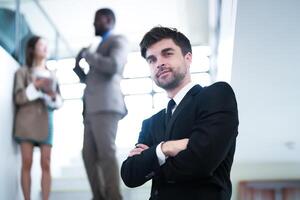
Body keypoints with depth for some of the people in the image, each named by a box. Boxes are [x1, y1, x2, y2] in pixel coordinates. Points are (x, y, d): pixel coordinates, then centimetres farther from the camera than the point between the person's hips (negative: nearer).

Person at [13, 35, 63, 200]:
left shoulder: (52, 75, 20)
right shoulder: (22, 72, 9)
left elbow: (59, 102, 15)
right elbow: (18, 98, -1)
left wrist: (53, 96, -7)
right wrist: (36, 86, -12)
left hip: (46, 122, 3)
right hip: (27, 120, -3)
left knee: (46, 164, -6)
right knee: (27, 163, -6)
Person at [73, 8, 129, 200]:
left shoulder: (118, 40, 4)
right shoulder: (100, 47, 30)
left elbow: (114, 66, -16)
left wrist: (87, 54, -5)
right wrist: (78, 67, 14)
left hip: (106, 106, -9)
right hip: (92, 109, 9)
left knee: (106, 155, -14)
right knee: (89, 156, 3)